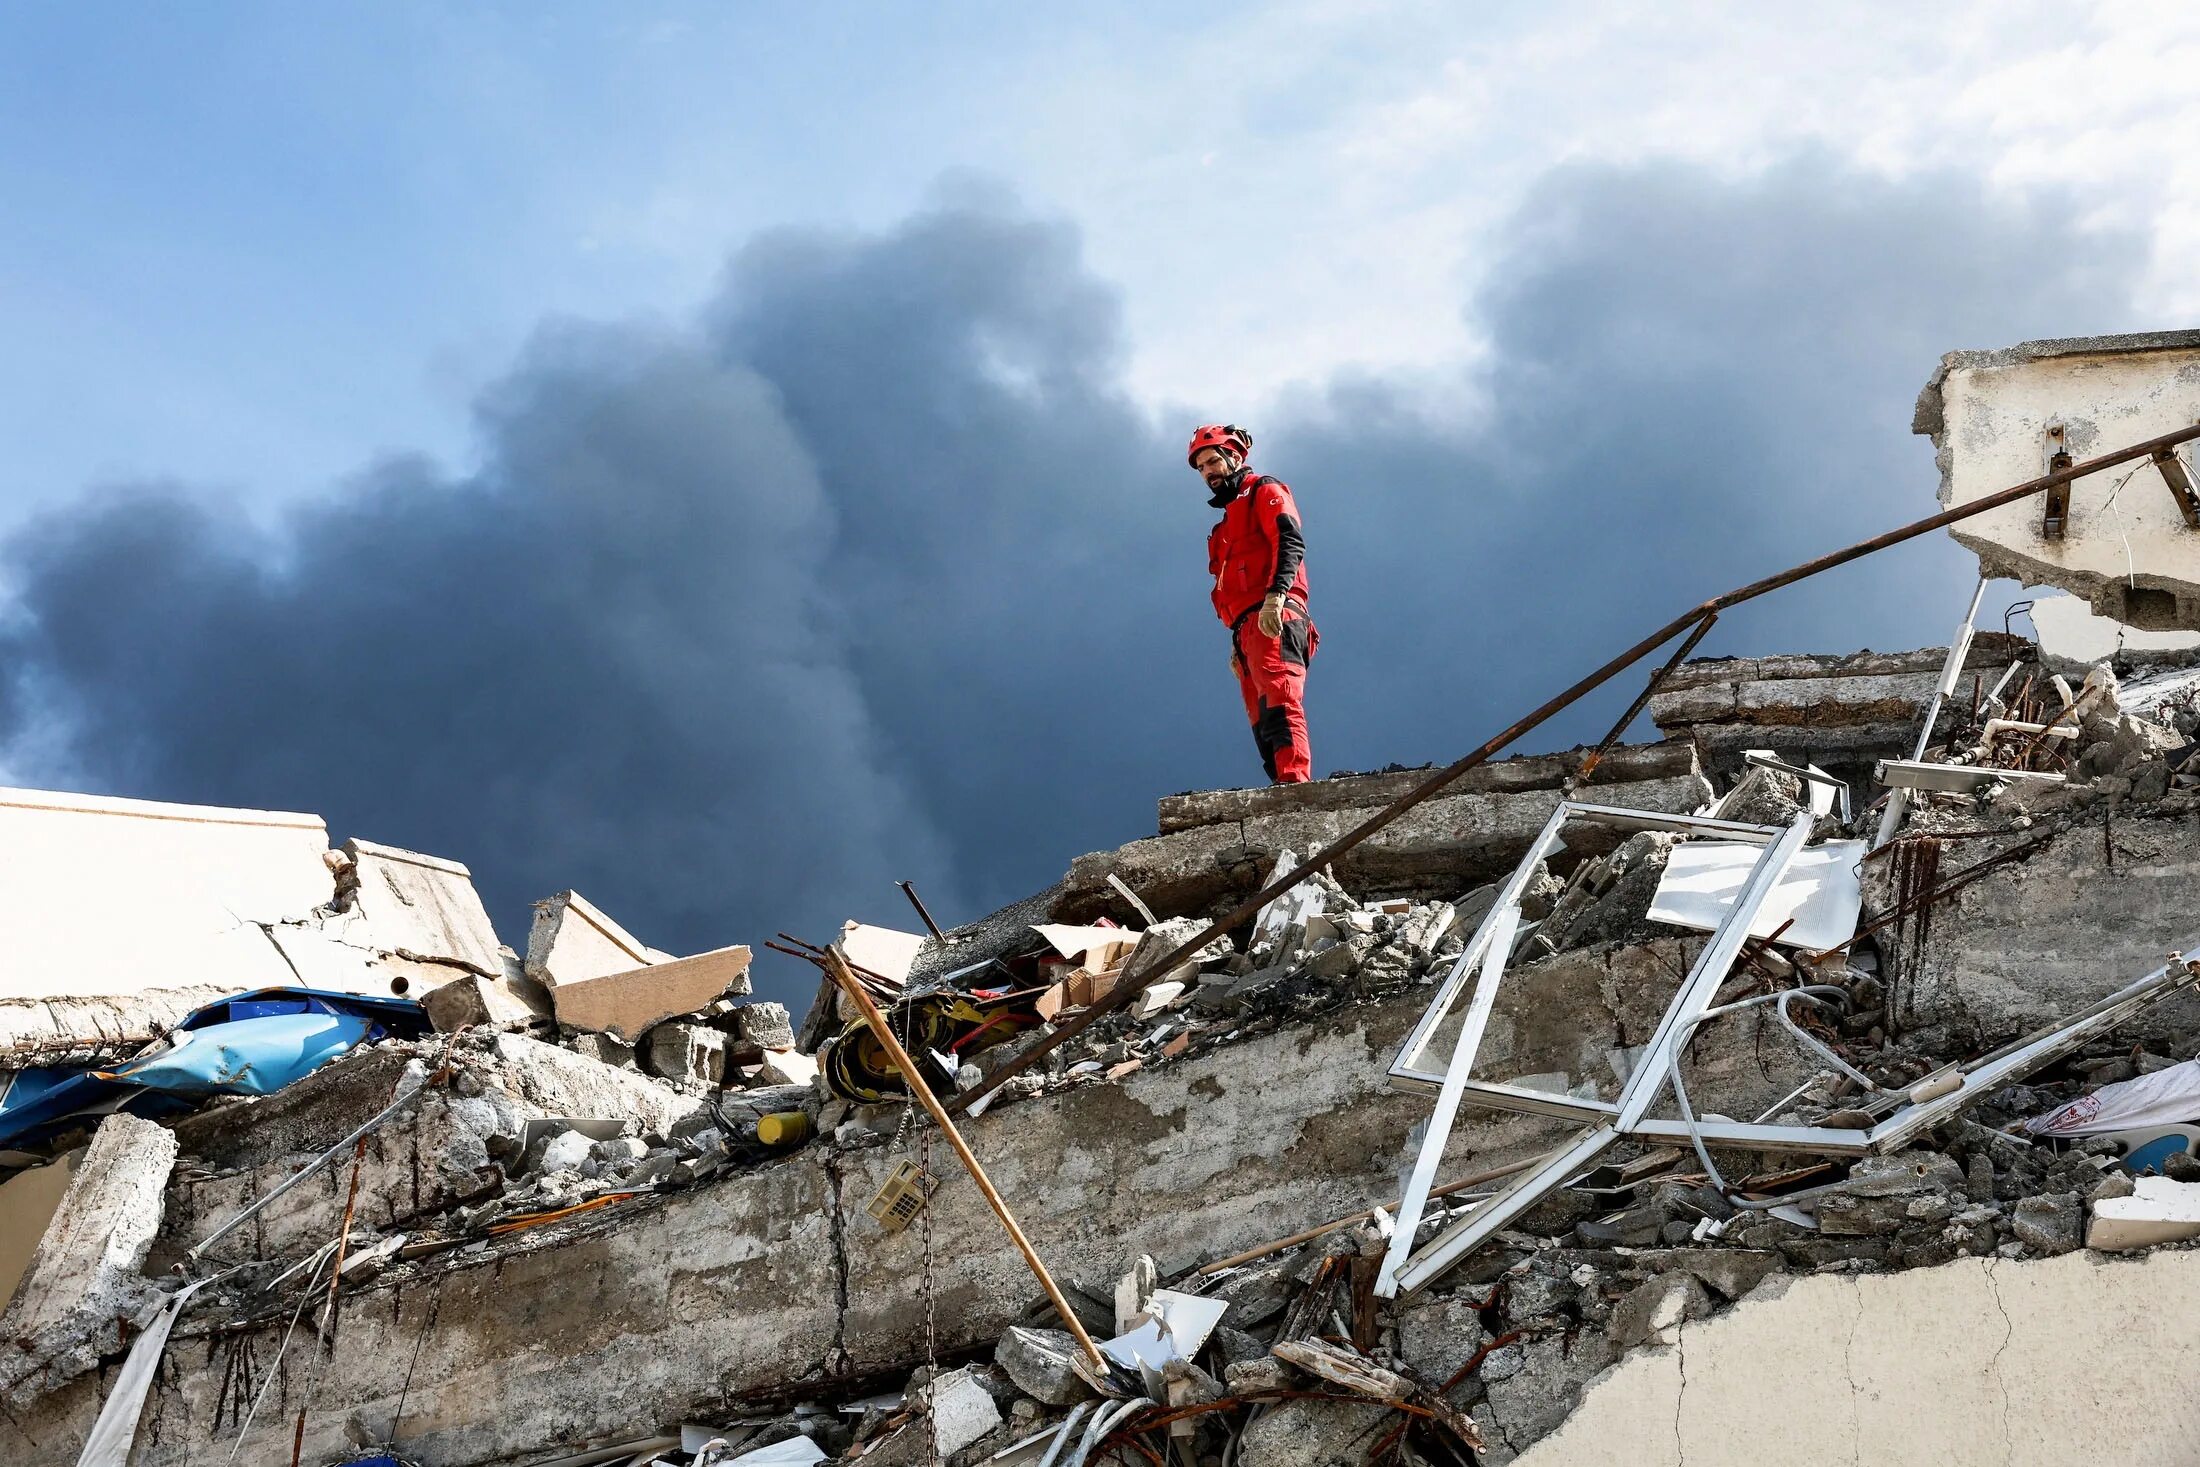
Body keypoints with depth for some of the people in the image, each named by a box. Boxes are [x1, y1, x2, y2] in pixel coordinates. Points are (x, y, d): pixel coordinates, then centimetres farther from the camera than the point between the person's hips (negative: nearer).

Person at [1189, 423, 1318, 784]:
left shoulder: (1265, 491, 9)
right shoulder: (1230, 519, 34)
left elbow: (1290, 541, -9)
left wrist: (1276, 594, -24)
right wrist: (1238, 644, 22)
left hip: (1273, 619, -9)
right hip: (1248, 630, 9)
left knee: (1278, 704, -24)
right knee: (1262, 723, 0)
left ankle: (1295, 784, -37)